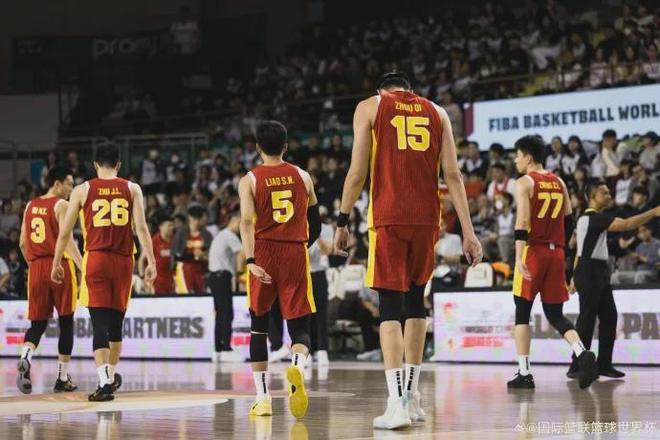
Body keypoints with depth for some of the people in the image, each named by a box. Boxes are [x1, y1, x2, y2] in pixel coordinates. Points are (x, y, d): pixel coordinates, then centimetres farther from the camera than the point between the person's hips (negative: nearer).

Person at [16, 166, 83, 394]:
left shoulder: (30, 205, 13)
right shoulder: (61, 205, -6)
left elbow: (22, 243, 15)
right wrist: (83, 266, -22)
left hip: (36, 268, 5)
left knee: (37, 323, 8)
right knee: (66, 322, 7)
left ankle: (25, 359, -22)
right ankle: (62, 378, 9)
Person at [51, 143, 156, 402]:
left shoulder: (82, 190, 3)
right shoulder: (131, 189, 5)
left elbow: (65, 232, 4)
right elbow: (141, 227, -5)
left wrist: (57, 263, 13)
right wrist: (151, 262, -5)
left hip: (95, 260, -2)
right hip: (123, 261, 2)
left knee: (100, 324, -5)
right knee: (116, 321, 17)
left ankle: (105, 382, -18)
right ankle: (112, 374, 32)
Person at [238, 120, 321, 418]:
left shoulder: (249, 180, 0)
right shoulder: (302, 177, 8)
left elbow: (247, 222, -13)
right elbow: (316, 225, 14)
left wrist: (251, 260, -21)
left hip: (264, 252, -1)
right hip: (296, 254, 1)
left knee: (258, 326, 12)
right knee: (299, 325, 2)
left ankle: (263, 398, 9)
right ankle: (297, 367, -33)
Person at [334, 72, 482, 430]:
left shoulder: (369, 107, 7)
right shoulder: (436, 112, 15)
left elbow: (357, 172, -2)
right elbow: (453, 175, 6)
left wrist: (342, 222, 5)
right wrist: (468, 232, 3)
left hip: (388, 218, -3)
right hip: (426, 218, 3)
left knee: (390, 306, -4)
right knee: (415, 300, 17)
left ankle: (397, 403, -15)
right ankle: (411, 395, 20)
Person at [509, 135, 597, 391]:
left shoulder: (524, 183, -5)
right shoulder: (559, 183, 14)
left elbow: (523, 221, -16)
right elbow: (568, 223, 15)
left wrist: (519, 258, -22)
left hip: (533, 251, -5)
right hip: (556, 253, 5)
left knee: (522, 312, 4)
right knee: (555, 314, 9)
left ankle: (524, 373, 0)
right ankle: (582, 354, -15)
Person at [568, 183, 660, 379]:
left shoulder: (587, 219, 18)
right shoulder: (594, 218, -14)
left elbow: (581, 250, 21)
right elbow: (626, 225, -25)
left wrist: (575, 276, 24)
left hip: (599, 272, 10)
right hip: (590, 273, -10)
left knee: (609, 317, 8)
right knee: (587, 319, -8)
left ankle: (604, 364, 12)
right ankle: (576, 367, -5)